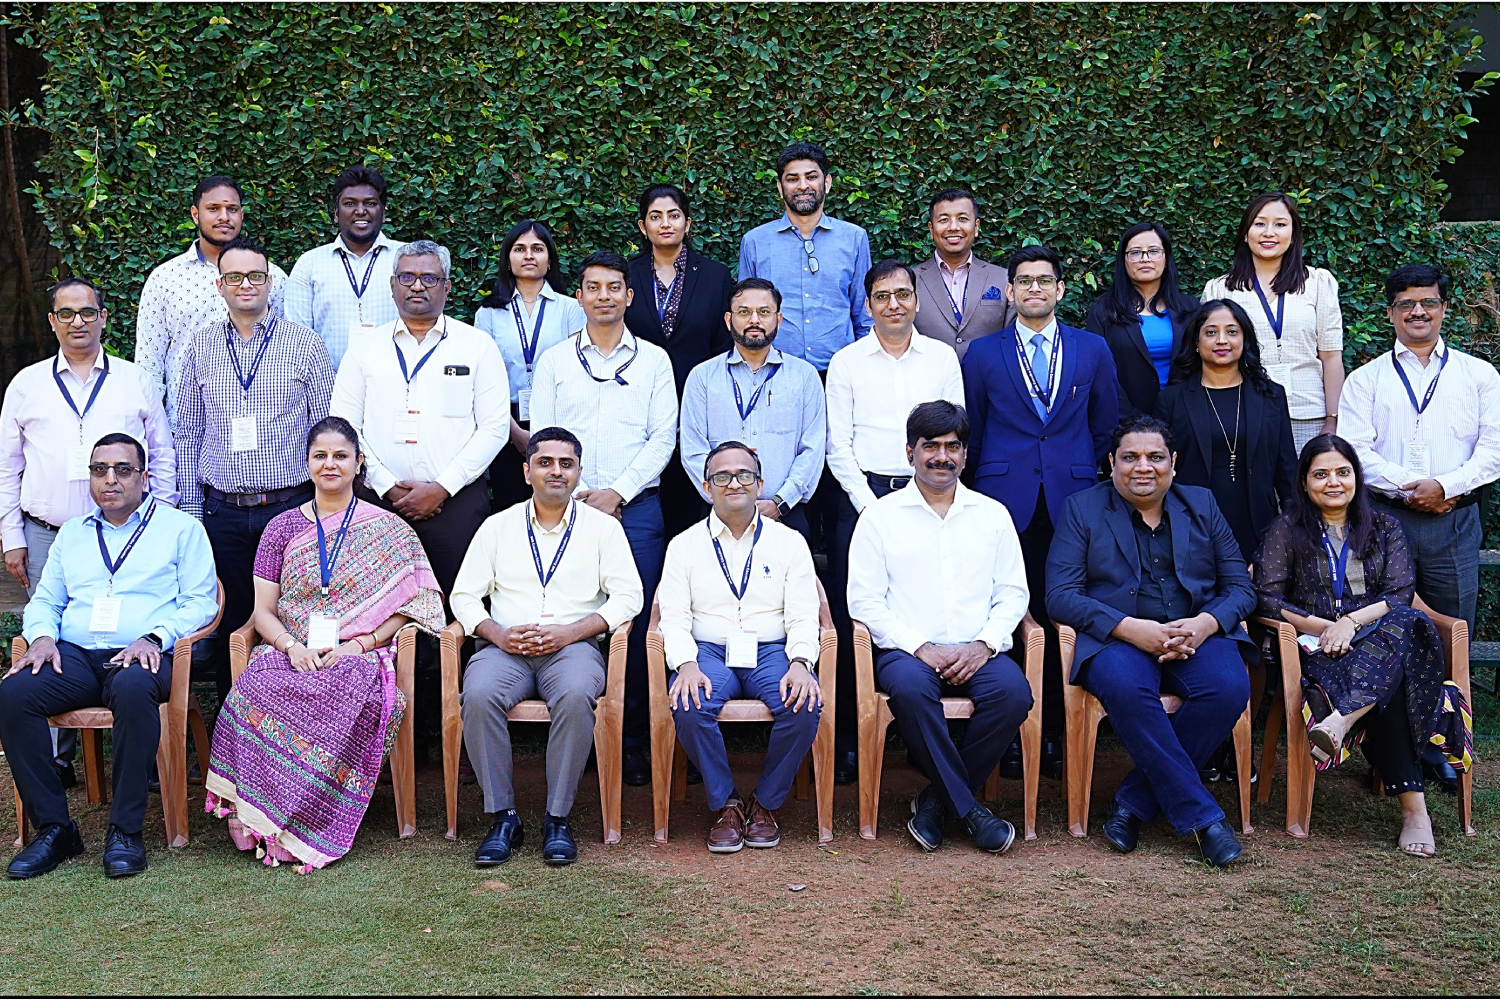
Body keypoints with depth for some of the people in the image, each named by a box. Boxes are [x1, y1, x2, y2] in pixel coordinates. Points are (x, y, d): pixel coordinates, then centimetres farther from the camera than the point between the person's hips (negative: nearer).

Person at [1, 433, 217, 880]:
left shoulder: (180, 527, 12)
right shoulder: (72, 533, 26)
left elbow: (200, 601, 3)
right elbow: (44, 600, 24)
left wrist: (155, 637, -14)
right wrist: (42, 635, 0)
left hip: (142, 656, -4)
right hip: (74, 656, 4)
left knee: (133, 689, -40)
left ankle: (125, 830, -29)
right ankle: (53, 827, -18)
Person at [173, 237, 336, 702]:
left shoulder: (305, 343, 2)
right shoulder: (201, 346, 9)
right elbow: (188, 433, 13)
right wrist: (191, 510, 8)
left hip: (291, 506, -2)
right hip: (222, 511, 2)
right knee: (231, 622, 6)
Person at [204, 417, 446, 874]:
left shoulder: (388, 530, 10)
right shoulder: (282, 529, 16)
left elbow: (407, 608, 4)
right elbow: (263, 611, 12)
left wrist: (357, 644, -11)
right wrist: (292, 646, -9)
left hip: (359, 659, -2)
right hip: (290, 655, 2)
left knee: (340, 704, -38)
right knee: (253, 696, -34)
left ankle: (305, 827, -25)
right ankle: (261, 817, -23)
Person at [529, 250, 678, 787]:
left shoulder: (653, 360, 10)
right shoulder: (554, 361, 12)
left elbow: (662, 438, 3)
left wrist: (616, 492, -7)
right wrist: (578, 492, -6)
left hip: (636, 505, -1)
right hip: (569, 504, 1)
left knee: (636, 620, -4)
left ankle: (632, 738, 3)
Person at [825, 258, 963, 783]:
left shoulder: (942, 358, 10)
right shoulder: (847, 362, 7)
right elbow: (837, 444, 4)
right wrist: (871, 504, -6)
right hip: (862, 493, -1)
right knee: (850, 617, -4)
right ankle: (847, 737, 3)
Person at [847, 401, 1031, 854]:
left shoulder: (992, 514, 17)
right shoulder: (881, 515, 8)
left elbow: (1013, 593, 12)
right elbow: (864, 600, 1)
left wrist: (983, 645, -8)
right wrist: (920, 647, -11)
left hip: (977, 652, 2)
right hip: (907, 649, -2)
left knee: (1013, 692, -29)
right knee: (910, 688, -36)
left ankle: (939, 799, -12)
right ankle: (968, 807, -20)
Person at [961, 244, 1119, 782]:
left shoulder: (1093, 349, 11)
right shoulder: (983, 353, 8)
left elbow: (1106, 424, 17)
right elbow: (970, 431, 14)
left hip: (1071, 501, 1)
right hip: (1005, 503, -1)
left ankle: (1054, 733, 8)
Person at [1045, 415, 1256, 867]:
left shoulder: (1201, 505, 17)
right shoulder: (1082, 509, 8)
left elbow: (1240, 587, 12)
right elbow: (1060, 596, -3)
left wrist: (1204, 625, -12)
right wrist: (1132, 628, -17)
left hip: (1196, 635, 3)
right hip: (1115, 639, -3)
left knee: (1229, 686, -30)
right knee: (1126, 687, -36)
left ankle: (1135, 801, -18)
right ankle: (1200, 815, -25)